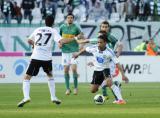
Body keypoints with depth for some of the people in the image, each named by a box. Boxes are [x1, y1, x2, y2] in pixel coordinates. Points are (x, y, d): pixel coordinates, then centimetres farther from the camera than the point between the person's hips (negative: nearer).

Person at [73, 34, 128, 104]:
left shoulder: (109, 52, -23)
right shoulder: (93, 48, -14)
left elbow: (117, 63, -21)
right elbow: (85, 49, 8)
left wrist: (123, 74, -27)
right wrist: (78, 54, 25)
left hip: (105, 69, -4)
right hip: (96, 70, 4)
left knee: (109, 83, -34)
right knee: (93, 90, 4)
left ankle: (120, 99, -36)